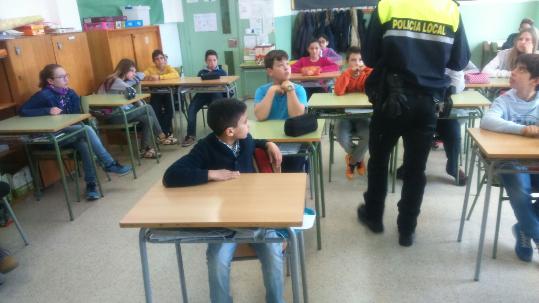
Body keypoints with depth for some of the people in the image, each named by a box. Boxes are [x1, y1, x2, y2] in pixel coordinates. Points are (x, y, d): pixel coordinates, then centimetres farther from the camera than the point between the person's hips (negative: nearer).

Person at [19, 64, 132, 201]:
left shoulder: (70, 93, 9)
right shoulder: (43, 95, -7)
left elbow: (76, 114, 11)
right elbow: (22, 111, -12)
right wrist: (47, 111, -23)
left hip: (72, 131, 5)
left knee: (84, 145, -30)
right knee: (87, 130, -29)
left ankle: (91, 183, -27)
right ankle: (109, 164, -23)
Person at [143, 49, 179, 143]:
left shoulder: (168, 67, -3)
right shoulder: (151, 69, 3)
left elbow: (176, 75, -24)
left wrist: (159, 77, -31)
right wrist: (148, 77, -33)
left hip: (167, 93, -1)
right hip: (156, 94, 1)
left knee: (169, 108, -26)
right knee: (155, 110, -23)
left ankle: (165, 132, -9)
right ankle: (166, 133, -12)